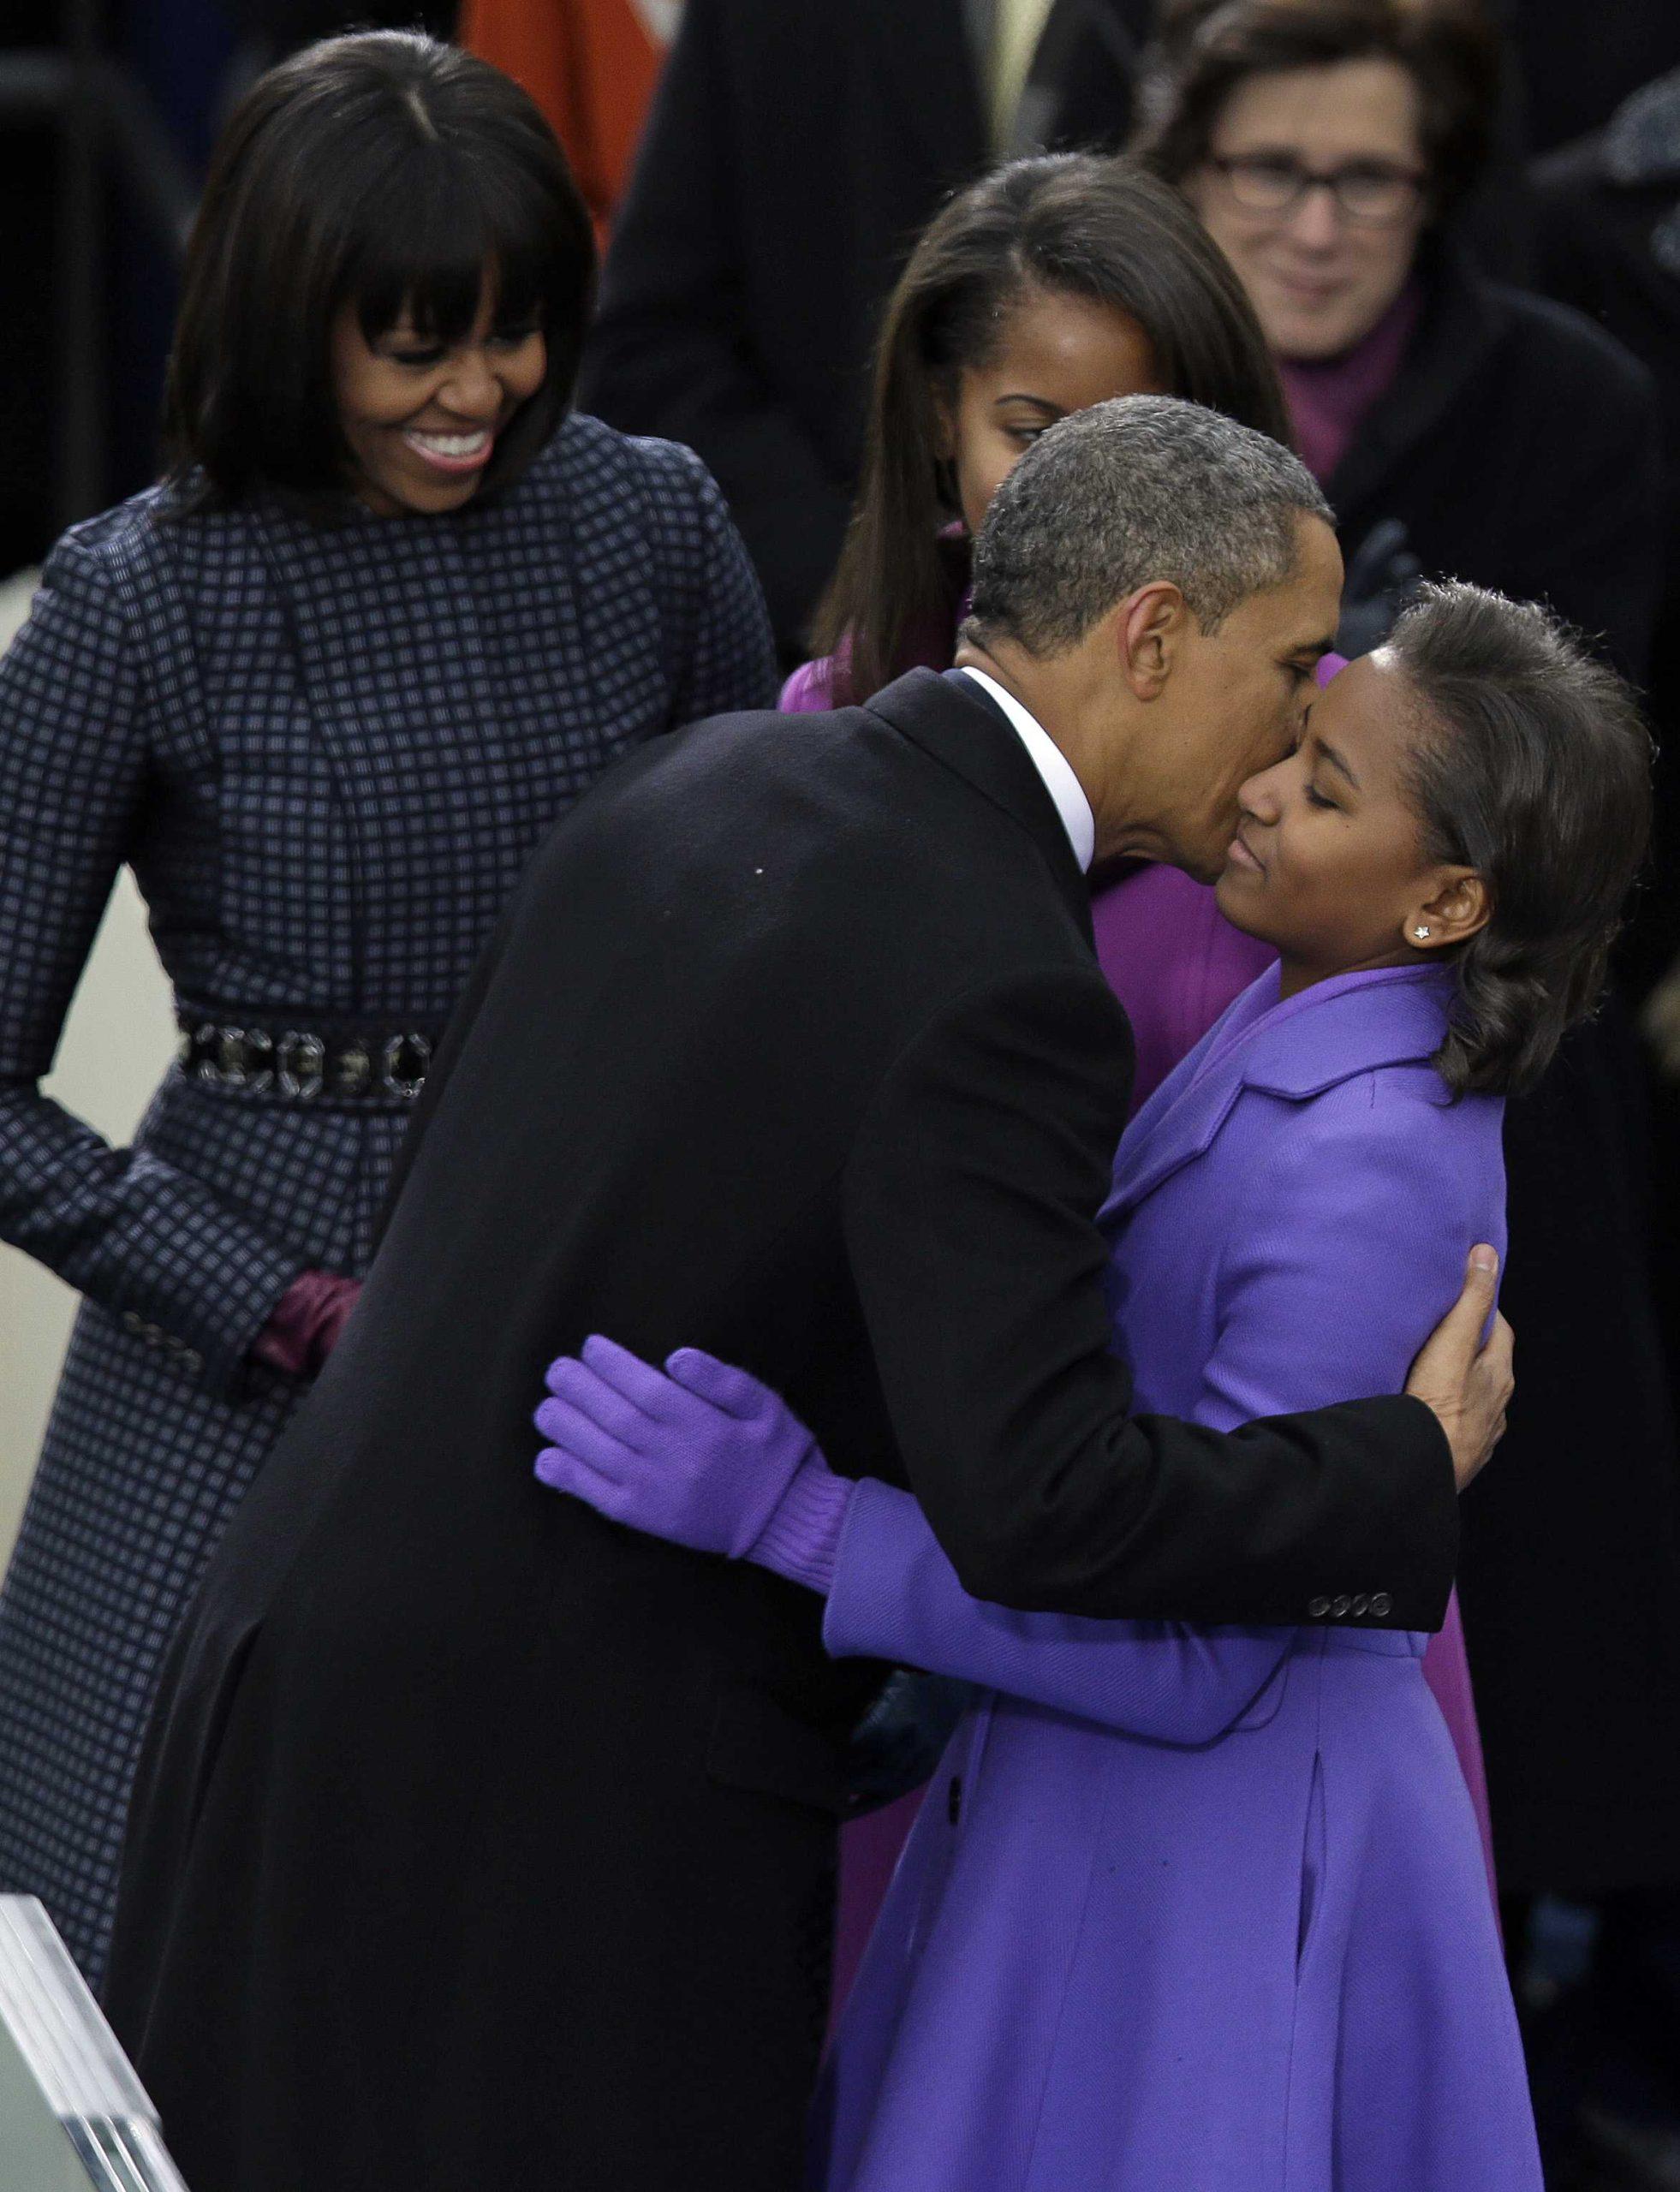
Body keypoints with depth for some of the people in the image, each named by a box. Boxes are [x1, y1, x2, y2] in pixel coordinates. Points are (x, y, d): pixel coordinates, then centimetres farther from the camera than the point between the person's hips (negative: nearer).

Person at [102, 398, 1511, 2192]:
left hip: (306, 1648, 8)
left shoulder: (704, 781, 6)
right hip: (584, 1791, -8)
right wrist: (1414, 1466, -12)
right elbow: (1038, 1506, -27)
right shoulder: (1001, 995, -20)